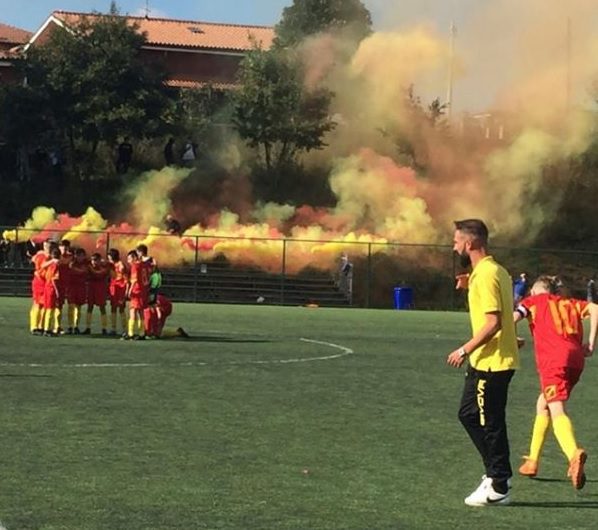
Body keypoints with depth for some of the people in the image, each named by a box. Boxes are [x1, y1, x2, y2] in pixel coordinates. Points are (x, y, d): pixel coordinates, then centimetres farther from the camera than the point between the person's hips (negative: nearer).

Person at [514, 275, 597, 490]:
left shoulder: (533, 300, 18)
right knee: (542, 404, 23)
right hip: (576, 356, 5)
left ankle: (574, 454, -46)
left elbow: (514, 317, -2)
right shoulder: (568, 302, 29)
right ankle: (533, 461, 26)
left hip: (553, 358, -5)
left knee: (556, 410, -19)